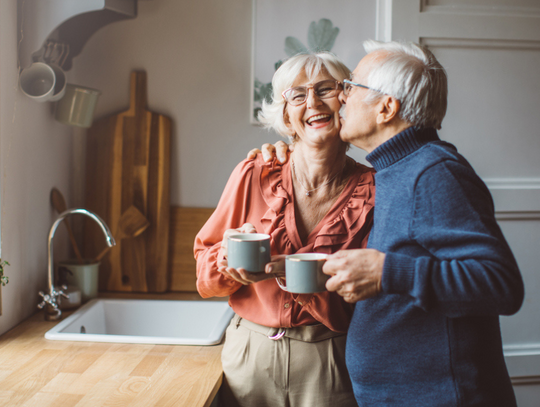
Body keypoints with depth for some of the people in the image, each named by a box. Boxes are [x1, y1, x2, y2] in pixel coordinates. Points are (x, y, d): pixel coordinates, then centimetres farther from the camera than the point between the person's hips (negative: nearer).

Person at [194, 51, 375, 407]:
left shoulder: (373, 190, -10)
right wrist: (232, 255, -21)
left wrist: (286, 269, -26)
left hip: (329, 364, -1)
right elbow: (206, 279, 0)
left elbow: (358, 306, -11)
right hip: (249, 354, 2)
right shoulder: (255, 175, -7)